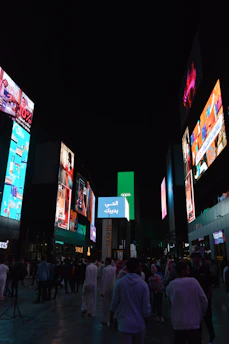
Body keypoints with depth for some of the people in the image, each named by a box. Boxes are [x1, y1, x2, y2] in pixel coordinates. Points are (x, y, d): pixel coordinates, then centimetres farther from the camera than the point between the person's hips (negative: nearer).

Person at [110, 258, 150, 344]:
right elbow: (146, 307, -7)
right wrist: (146, 323, 9)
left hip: (124, 324, -1)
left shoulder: (119, 283, -10)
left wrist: (111, 318, 13)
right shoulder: (143, 284, -10)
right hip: (139, 324, 1)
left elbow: (114, 302, -4)